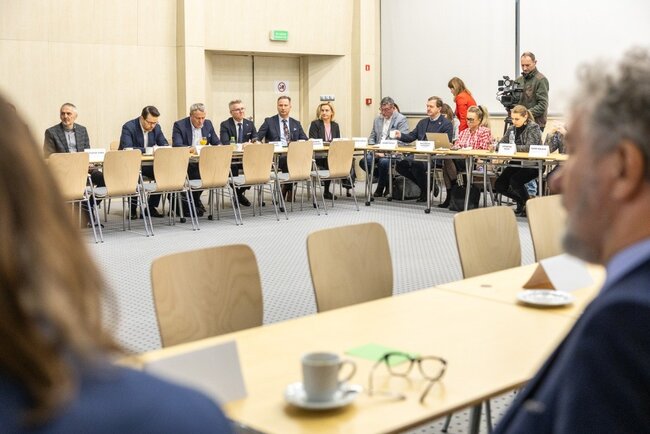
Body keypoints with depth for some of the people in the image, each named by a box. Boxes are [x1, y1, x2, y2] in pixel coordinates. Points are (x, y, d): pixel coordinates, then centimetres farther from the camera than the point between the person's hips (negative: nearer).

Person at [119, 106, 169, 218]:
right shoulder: (128, 127, -16)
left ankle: (151, 206, -7)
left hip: (148, 164, 5)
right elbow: (127, 149, -27)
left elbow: (164, 144, 7)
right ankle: (133, 208, -16)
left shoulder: (156, 127, 1)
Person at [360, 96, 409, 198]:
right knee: (364, 161, -23)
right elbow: (372, 137, 20)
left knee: (383, 161, -37)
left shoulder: (401, 119, -2)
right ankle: (387, 181, -1)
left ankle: (380, 189, -11)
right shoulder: (378, 119, 19)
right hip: (378, 151, 6)